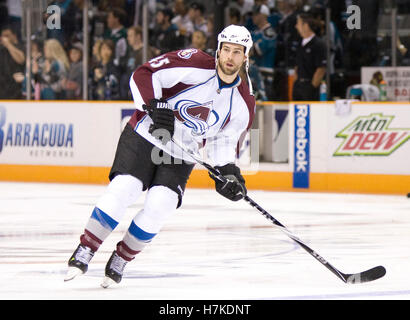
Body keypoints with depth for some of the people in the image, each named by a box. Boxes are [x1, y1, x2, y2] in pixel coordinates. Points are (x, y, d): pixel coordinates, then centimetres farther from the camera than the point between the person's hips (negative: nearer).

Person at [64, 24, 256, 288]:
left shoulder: (243, 103, -2)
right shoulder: (194, 64, -16)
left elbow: (224, 140, 9)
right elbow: (143, 75, -16)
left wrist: (228, 171, -7)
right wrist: (154, 106, -29)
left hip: (180, 157, 4)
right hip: (146, 136, -3)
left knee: (160, 206, -17)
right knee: (123, 189, -21)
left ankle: (120, 260, 0)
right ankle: (85, 251, -11)